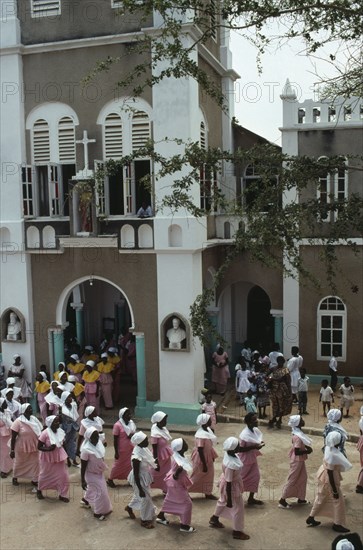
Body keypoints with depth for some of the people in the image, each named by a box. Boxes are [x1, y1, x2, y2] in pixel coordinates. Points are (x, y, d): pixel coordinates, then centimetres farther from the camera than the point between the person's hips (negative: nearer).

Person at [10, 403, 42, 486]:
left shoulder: (34, 419, -3)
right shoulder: (18, 422, -18)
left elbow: (39, 432, 6)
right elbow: (13, 437, -13)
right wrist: (12, 450, -12)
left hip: (33, 447, 4)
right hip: (22, 448, -4)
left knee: (35, 463, 8)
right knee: (19, 463, 17)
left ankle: (34, 479, 25)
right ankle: (15, 478, 41)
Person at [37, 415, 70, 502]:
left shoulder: (60, 431, -8)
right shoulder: (45, 433, -24)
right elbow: (39, 447, -17)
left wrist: (67, 457, 12)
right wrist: (48, 449, -35)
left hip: (59, 457, 4)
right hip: (48, 458, -4)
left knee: (64, 476, 3)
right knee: (45, 476, 18)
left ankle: (62, 495, 21)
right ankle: (39, 490, 45)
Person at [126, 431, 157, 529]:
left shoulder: (143, 449, -12)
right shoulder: (137, 457, -37)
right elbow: (136, 475, -27)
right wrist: (140, 489, -20)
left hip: (145, 477, 8)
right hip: (139, 480, -8)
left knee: (139, 495, 30)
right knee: (145, 498, 10)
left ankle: (129, 507, 57)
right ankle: (145, 520, 32)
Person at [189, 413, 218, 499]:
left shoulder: (207, 430, -3)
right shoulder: (201, 435, -32)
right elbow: (200, 450, -28)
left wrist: (212, 456, 18)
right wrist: (204, 464, -22)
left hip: (208, 458, 9)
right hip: (201, 459, -9)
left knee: (209, 475, 20)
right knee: (197, 477, 8)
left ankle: (208, 493, 36)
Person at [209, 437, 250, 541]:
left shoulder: (228, 453, -19)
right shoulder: (231, 464, -41)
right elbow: (228, 483, -31)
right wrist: (229, 500, -21)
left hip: (230, 482, 9)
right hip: (232, 486, -9)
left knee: (222, 501, 32)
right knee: (238, 508, 14)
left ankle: (214, 520, 55)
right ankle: (237, 532, 35)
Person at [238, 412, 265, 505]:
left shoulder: (256, 430, -3)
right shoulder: (244, 434, -28)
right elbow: (240, 449, -25)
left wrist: (259, 445, -9)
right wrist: (253, 447, -28)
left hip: (253, 458, 8)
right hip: (245, 459, -8)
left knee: (255, 477, 12)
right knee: (241, 479, 7)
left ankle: (251, 498, 28)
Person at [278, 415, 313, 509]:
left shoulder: (298, 433, 0)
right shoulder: (298, 437, -30)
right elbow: (297, 452, -28)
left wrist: (307, 447, 0)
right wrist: (307, 451, -17)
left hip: (300, 460, 9)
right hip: (297, 461, -9)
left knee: (303, 478, 20)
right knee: (292, 480, 2)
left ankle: (301, 498, 35)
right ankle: (282, 501, 14)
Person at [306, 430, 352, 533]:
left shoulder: (329, 448, -8)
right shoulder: (332, 455, -33)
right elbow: (330, 474, -28)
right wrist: (335, 491, -20)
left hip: (323, 475, 9)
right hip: (329, 479, -9)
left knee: (321, 498, 24)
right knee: (338, 501, 11)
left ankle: (311, 518, 37)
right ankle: (337, 524, 26)